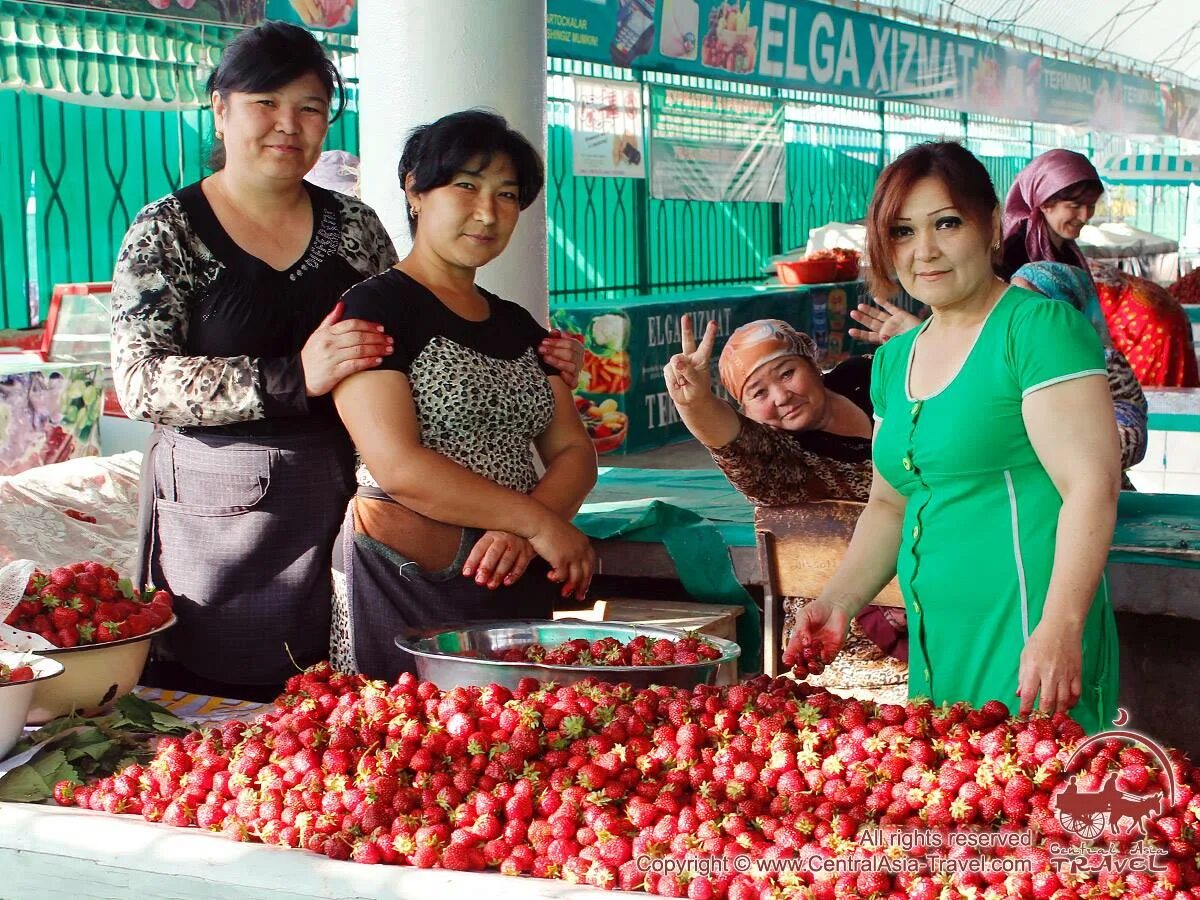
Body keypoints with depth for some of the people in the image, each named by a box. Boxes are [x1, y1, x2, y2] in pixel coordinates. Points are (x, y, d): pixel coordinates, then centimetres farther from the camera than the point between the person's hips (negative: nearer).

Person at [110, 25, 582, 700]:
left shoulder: (355, 227, 10)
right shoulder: (167, 231, -1)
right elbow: (141, 383, -12)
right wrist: (294, 378, -23)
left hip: (339, 511, 3)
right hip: (215, 511, -3)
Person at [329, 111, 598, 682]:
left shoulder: (519, 327, 16)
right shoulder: (375, 308, -6)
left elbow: (574, 452, 9)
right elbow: (397, 465, -16)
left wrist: (523, 534, -12)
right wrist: (539, 523, -13)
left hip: (520, 588, 6)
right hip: (409, 588, -6)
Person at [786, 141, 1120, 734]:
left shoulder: (1038, 326, -9)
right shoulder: (894, 359, 14)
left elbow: (1093, 485, -17)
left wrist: (1060, 630, -25)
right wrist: (839, 601, 8)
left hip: (1028, 638, -7)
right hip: (936, 642, 7)